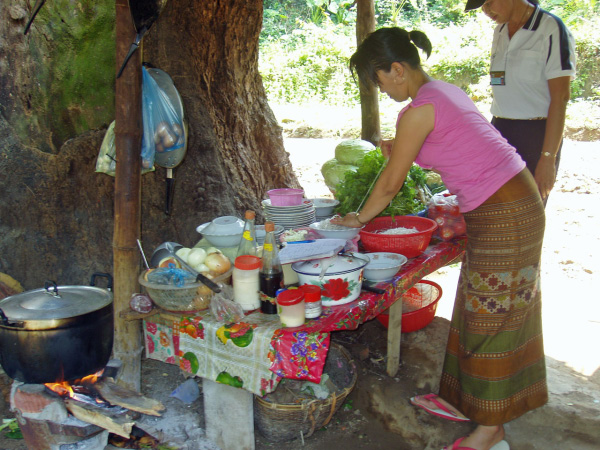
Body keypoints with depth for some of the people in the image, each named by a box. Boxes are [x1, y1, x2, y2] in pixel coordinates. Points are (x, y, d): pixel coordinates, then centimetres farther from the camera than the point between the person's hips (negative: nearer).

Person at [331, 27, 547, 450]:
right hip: (514, 204, 10)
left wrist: (358, 218, 8)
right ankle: (465, 401, 34)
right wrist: (403, 150, 17)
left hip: (504, 216, -10)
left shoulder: (418, 110, -17)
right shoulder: (446, 90, 12)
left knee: (490, 319, 2)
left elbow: (390, 184, -7)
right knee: (475, 312, 18)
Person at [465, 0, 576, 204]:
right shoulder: (499, 33, 12)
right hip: (500, 133, 7)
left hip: (536, 134, -7)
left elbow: (560, 97, -14)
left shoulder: (551, 29, -9)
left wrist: (548, 157, -18)